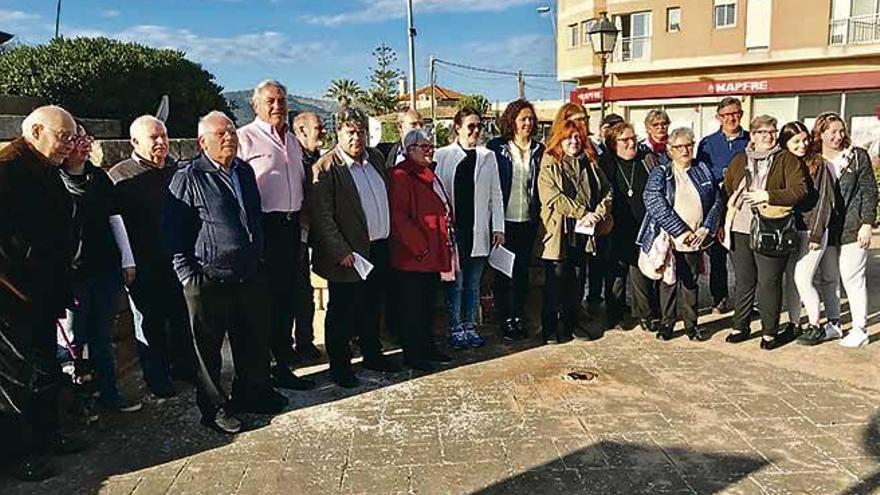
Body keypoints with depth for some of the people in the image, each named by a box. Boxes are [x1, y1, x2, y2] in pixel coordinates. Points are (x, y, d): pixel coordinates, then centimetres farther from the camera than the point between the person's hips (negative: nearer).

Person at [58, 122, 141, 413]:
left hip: (106, 268, 4)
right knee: (74, 339, 6)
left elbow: (115, 219, 10)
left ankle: (108, 393, 21)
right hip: (73, 272, -4)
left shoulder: (99, 177, 9)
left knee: (102, 336, 12)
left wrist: (128, 261, 7)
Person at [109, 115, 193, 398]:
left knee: (182, 317, 13)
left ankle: (183, 366, 31)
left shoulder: (176, 170, 8)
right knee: (149, 322, 8)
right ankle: (157, 378, 21)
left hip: (177, 258, 4)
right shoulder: (120, 175, -6)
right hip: (144, 265, -4)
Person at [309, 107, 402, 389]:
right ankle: (339, 365, 20)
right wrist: (341, 252, -18)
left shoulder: (376, 158, 8)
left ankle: (372, 354, 35)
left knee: (373, 307, 20)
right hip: (349, 254, -7)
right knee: (342, 312, 6)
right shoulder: (326, 168, -13)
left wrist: (389, 236, 13)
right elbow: (321, 216, -16)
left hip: (379, 248, 7)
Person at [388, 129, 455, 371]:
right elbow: (398, 217, -20)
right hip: (412, 257, -9)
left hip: (433, 255, 9)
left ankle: (426, 346, 29)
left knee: (428, 304, 17)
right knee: (412, 306, 1)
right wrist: (419, 246, -19)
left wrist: (447, 243, 16)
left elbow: (443, 211, 23)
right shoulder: (400, 176, -13)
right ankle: (411, 353, 10)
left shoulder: (429, 175, 17)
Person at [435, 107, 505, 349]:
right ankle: (455, 328, 14)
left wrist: (498, 227, 2)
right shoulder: (442, 155, 1)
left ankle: (470, 326, 21)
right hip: (452, 228, -2)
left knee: (473, 283, 10)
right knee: (455, 282, 3)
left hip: (478, 229, 2)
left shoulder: (488, 156, 8)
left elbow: (495, 194, 8)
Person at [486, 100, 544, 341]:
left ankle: (519, 317, 20)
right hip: (505, 219, -3)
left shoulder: (538, 150, 8)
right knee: (503, 271, 4)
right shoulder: (496, 147, -2)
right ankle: (504, 319, 14)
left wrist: (540, 213, 2)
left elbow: (541, 185, 12)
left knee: (523, 270, 10)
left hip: (528, 220, 3)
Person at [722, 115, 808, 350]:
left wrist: (768, 196, -18)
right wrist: (723, 224, 10)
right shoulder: (738, 161, 14)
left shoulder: (787, 160, 3)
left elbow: (799, 190, -8)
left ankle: (770, 332, 13)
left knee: (769, 282, 1)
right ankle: (740, 326, 23)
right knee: (744, 281, 12)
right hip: (739, 230, 4)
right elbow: (726, 192, 16)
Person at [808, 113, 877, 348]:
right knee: (827, 279, 9)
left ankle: (860, 329, 11)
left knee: (852, 278, 0)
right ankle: (833, 324, 23)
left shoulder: (858, 156, 0)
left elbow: (869, 191, -1)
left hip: (852, 228, -3)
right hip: (824, 229, 3)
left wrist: (867, 224, -8)